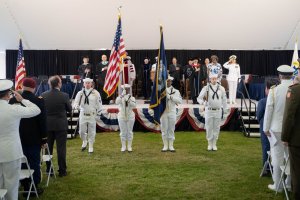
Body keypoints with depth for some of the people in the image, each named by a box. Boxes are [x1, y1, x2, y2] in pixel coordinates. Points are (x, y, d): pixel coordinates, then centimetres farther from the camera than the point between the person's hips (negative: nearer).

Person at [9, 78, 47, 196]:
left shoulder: (13, 100, -3)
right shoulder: (39, 101, -12)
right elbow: (42, 121, -11)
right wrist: (44, 138, -4)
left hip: (18, 137, 3)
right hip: (34, 138, -3)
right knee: (34, 162, 7)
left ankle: (25, 188, 19)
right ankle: (34, 187, 15)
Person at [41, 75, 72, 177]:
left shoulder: (43, 95, -7)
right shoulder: (64, 96, -15)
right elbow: (70, 109, -3)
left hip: (47, 125, 3)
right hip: (61, 125, -3)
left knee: (48, 147, 16)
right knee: (61, 148, 6)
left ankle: (49, 169, 26)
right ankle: (62, 170, 12)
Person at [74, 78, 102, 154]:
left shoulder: (95, 93, -2)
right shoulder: (80, 93, 3)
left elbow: (99, 104, 3)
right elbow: (76, 102, 2)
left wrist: (97, 112, 0)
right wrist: (76, 106, -20)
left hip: (92, 115, -1)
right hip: (83, 115, 2)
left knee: (91, 132, 3)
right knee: (82, 131, 5)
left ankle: (91, 147, 16)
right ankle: (84, 142, 35)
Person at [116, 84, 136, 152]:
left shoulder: (132, 98, 1)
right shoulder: (120, 97, 0)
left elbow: (134, 105, -16)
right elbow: (117, 102, -24)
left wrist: (129, 100, -27)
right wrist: (122, 95, -33)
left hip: (130, 117, 0)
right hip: (122, 117, 0)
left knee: (129, 132, 5)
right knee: (123, 132, 4)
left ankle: (129, 146, 13)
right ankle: (123, 146, 14)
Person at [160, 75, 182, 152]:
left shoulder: (175, 91, 7)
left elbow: (180, 100, -7)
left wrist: (170, 97, -15)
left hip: (172, 112, 0)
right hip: (163, 112, 0)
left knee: (171, 129, 4)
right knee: (164, 129, 2)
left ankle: (171, 146, 12)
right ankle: (165, 146, 11)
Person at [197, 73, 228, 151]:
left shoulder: (221, 88, 4)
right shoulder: (206, 88, -2)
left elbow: (224, 100, 10)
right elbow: (199, 98, -3)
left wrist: (225, 110, 9)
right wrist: (202, 101, -25)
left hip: (218, 111, 2)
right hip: (209, 110, -2)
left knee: (216, 128, 6)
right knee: (209, 128, 3)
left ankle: (214, 144, 18)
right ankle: (210, 144, 16)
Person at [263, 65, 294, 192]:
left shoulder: (274, 90, -11)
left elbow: (269, 110, -8)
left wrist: (266, 128, 1)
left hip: (277, 128, -2)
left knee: (278, 156, 7)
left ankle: (278, 185, 16)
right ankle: (290, 183, 27)